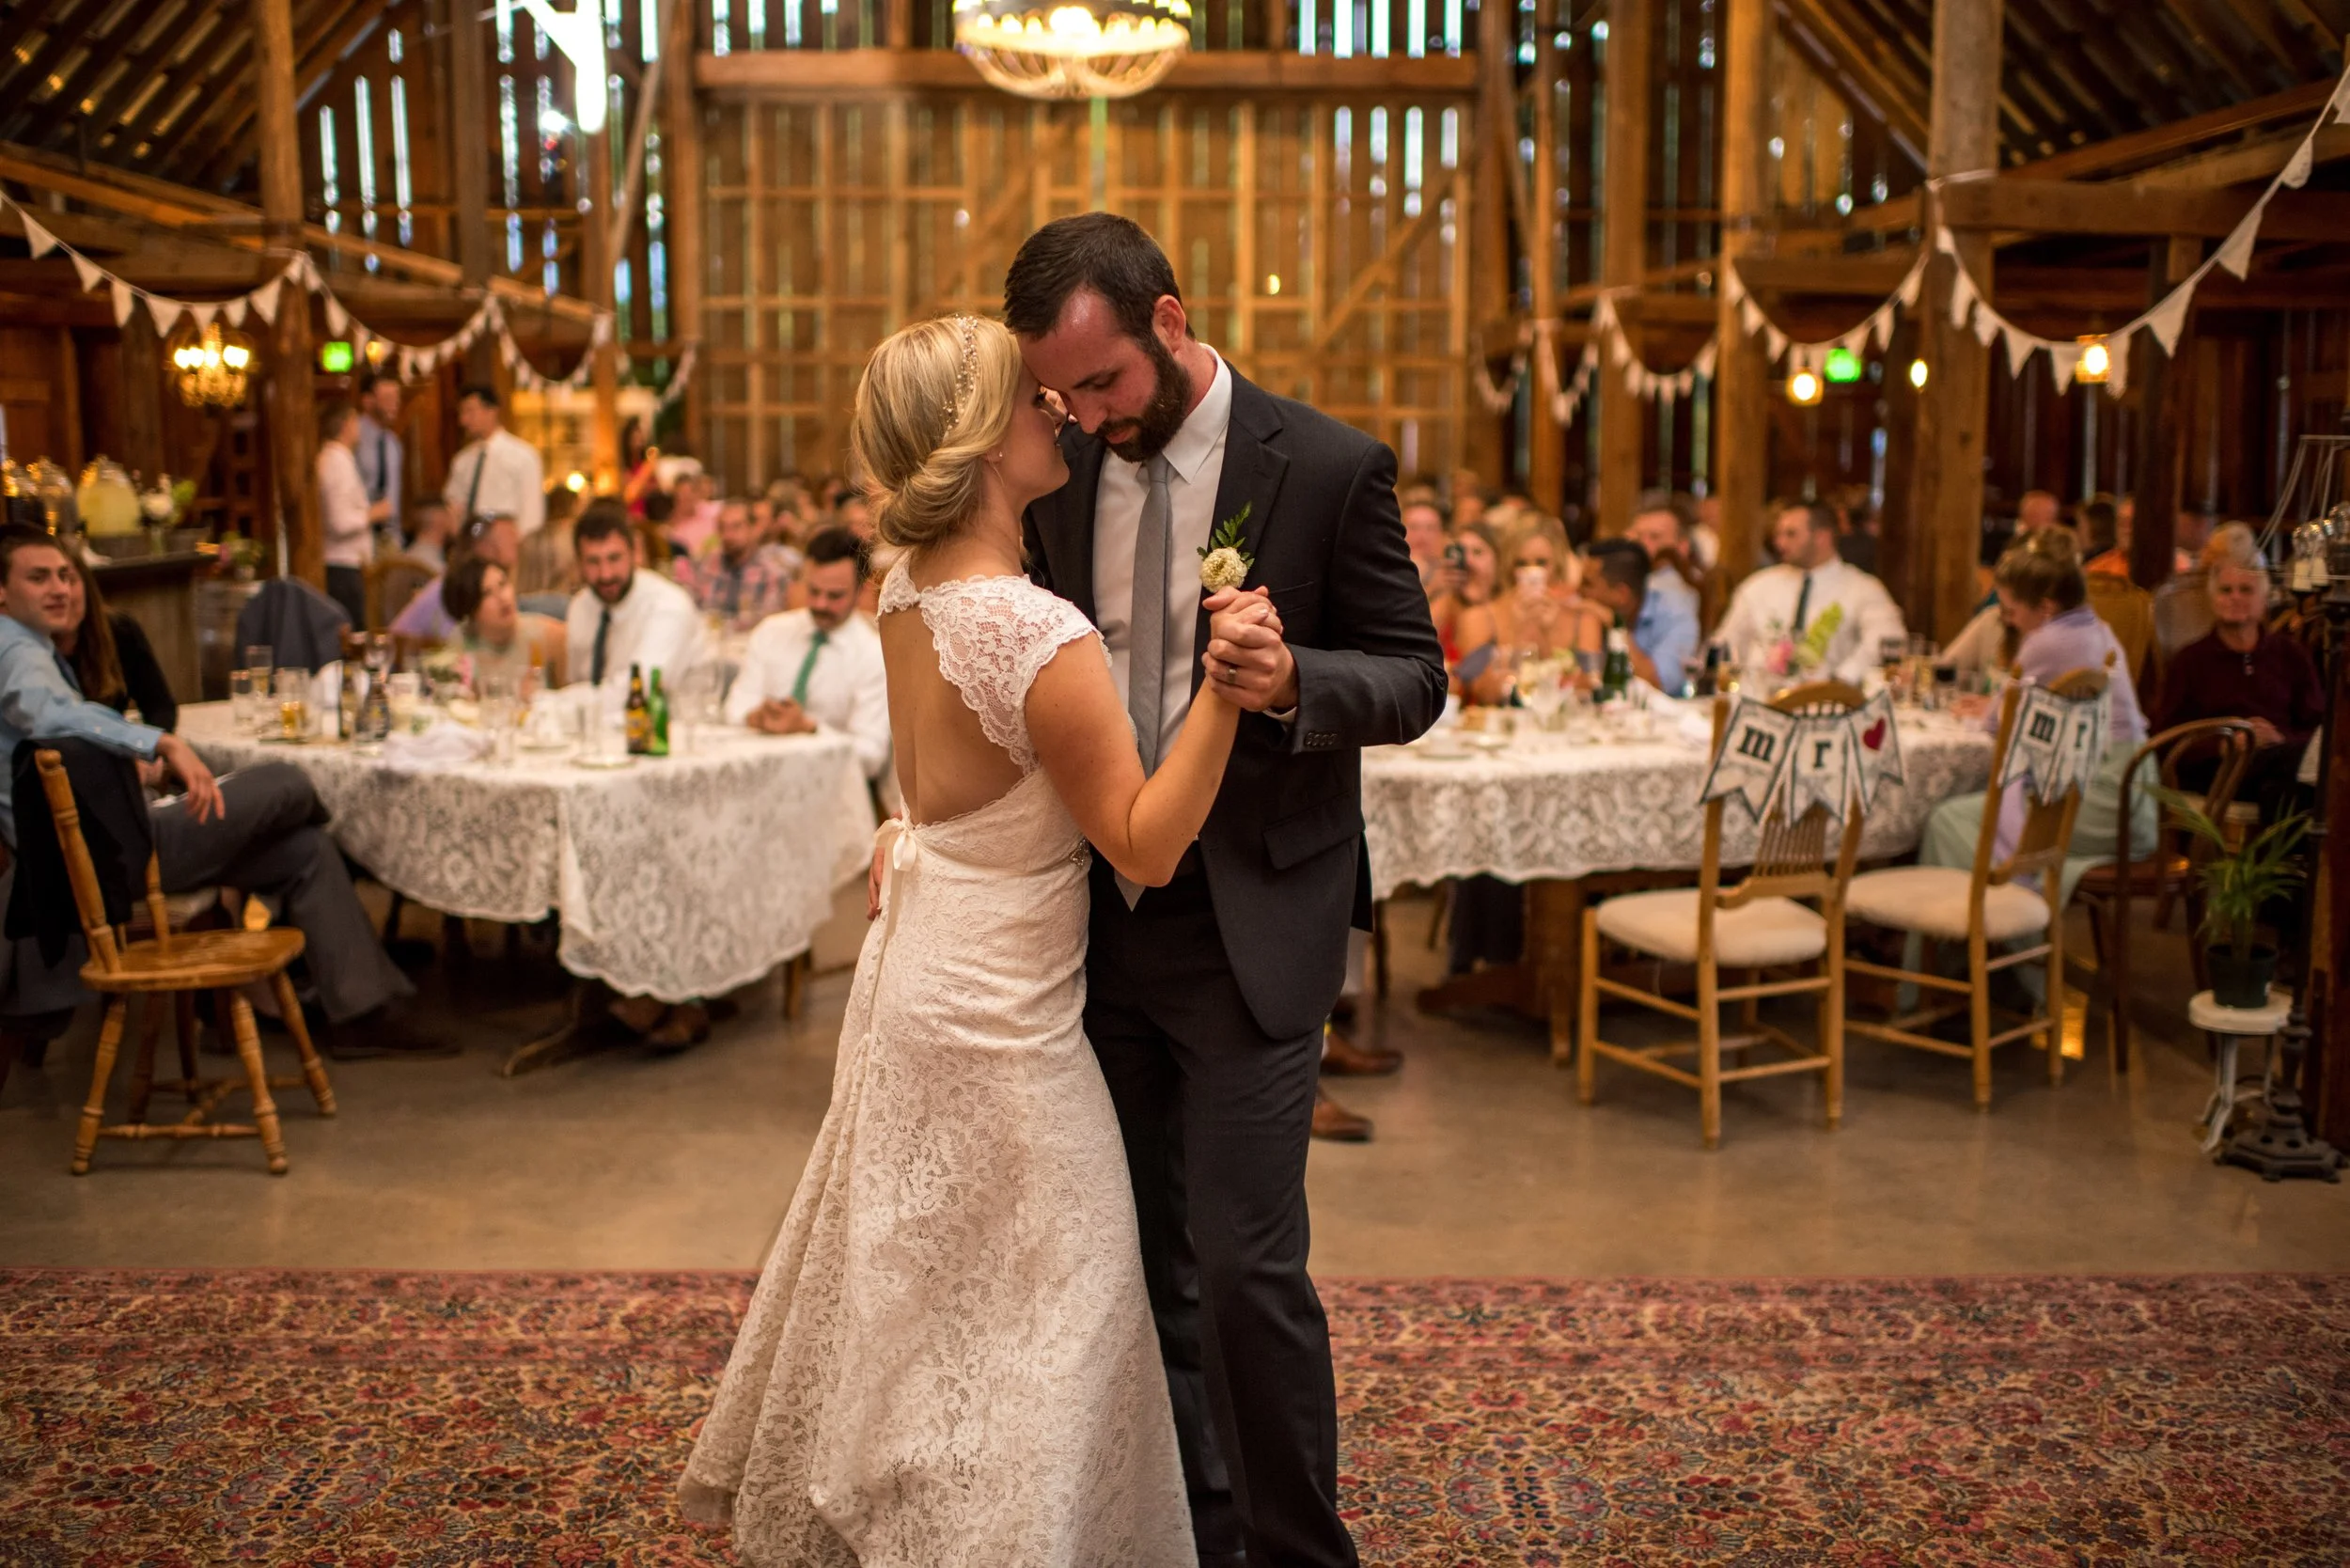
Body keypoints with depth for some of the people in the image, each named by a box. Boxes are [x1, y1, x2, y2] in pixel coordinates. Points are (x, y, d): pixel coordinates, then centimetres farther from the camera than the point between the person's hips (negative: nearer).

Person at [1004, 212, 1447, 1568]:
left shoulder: (1329, 467, -10)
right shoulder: (1066, 470, 4)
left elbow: (1415, 676, -6)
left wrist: (1295, 682, -26)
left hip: (1251, 929, -5)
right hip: (1102, 920, 5)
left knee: (1245, 1266, -3)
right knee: (1146, 1262, 15)